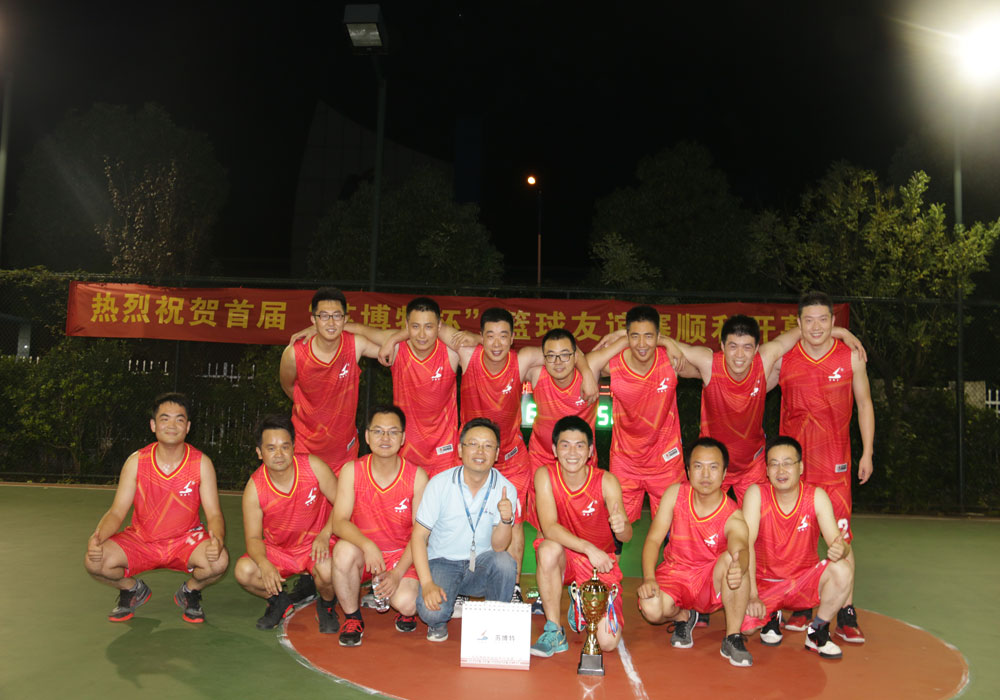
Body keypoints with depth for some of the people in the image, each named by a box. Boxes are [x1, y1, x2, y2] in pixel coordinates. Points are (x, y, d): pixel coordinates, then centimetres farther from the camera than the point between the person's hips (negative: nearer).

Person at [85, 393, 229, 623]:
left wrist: (217, 540, -34)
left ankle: (190, 592, 6)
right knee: (94, 561, -24)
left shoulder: (201, 463, -10)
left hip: (186, 540, -1)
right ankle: (133, 589, 12)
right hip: (141, 540, 2)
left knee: (219, 561, -31)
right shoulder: (136, 462, -7)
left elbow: (214, 514, -11)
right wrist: (97, 537, -28)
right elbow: (117, 512, -5)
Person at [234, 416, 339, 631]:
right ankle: (279, 601, 10)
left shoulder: (313, 466, -18)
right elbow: (253, 537, -10)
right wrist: (264, 564, -31)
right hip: (277, 549, 2)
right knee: (244, 571, -24)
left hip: (315, 543, -2)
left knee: (327, 571, -34)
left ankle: (326, 605, 5)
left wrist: (325, 535, -24)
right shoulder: (254, 488, -16)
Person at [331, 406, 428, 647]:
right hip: (363, 552, 1)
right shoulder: (352, 471, -9)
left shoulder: (417, 476, -10)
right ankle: (353, 618, -6)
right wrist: (367, 545, -34)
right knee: (344, 550, -33)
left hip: (403, 556, -1)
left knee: (407, 603, -27)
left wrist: (397, 573, -18)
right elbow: (339, 522, -15)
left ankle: (404, 612, 15)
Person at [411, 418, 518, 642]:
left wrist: (506, 520, -33)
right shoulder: (440, 483, -12)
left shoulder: (506, 489, -9)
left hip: (481, 564, 2)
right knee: (431, 611, -30)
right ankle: (438, 621, 10)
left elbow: (499, 547, -11)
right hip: (442, 562, -1)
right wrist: (427, 584, -21)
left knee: (505, 562, -31)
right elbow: (419, 536, -9)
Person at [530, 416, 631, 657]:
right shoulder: (545, 476, -15)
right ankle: (554, 632, -16)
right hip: (563, 556, 0)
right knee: (549, 549, -37)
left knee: (608, 642, -15)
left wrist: (621, 526, -41)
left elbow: (626, 536, -17)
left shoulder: (606, 481, -15)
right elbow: (549, 528, -24)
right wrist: (588, 548, -37)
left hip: (600, 563, 0)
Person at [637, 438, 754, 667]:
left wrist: (739, 567, -65)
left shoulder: (733, 517, -18)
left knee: (731, 559, -34)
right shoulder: (675, 494, -9)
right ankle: (683, 617, 10)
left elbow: (741, 549, -39)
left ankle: (733, 638, -17)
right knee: (651, 609, -30)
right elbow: (653, 539, -9)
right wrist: (649, 579, -26)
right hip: (675, 574, 2)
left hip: (713, 583, -2)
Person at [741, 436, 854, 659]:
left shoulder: (816, 497, -11)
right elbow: (746, 544, -21)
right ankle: (770, 617, 12)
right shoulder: (756, 494, -15)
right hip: (764, 581, -1)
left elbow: (837, 541, -18)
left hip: (804, 581, 1)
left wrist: (840, 549, -44)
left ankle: (817, 632, -4)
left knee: (842, 570, -29)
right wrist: (752, 596, -27)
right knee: (742, 623, -27)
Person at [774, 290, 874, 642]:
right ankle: (802, 607, 20)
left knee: (841, 534, -5)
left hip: (835, 458, -1)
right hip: (793, 457, 1)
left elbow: (864, 405, 9)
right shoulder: (783, 359, 1)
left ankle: (846, 614, 4)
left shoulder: (851, 357, 1)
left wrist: (867, 453, 5)